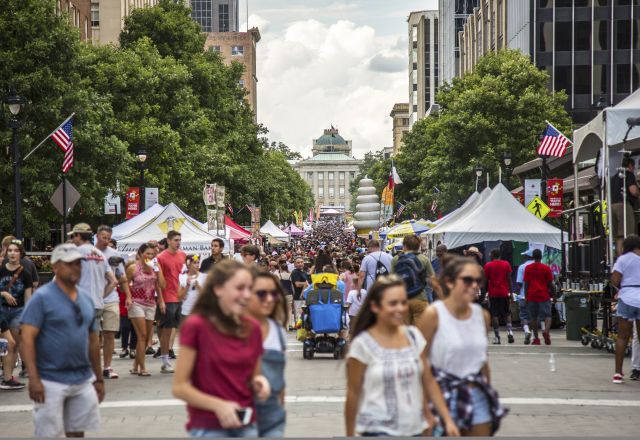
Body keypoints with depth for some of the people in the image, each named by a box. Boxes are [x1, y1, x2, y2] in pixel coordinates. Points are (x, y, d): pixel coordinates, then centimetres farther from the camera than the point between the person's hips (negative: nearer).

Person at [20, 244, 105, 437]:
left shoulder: (87, 299, 11)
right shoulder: (42, 297, -8)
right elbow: (27, 338, -13)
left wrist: (99, 378, 17)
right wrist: (33, 378, -20)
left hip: (83, 381, 6)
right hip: (51, 382, -6)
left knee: (77, 432, 11)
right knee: (49, 434, -2)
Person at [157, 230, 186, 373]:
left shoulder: (183, 255, 9)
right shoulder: (161, 257, -8)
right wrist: (161, 301, -11)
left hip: (182, 297, 6)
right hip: (168, 299, -6)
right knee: (167, 329, -2)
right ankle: (165, 362, 4)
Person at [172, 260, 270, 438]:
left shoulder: (253, 328, 4)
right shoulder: (196, 326, -10)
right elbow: (179, 387, -9)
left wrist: (258, 383, -5)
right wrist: (218, 405, -19)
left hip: (247, 426, 5)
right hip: (208, 428, -5)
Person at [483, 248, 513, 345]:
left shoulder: (488, 265, -2)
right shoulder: (506, 264, 3)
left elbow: (485, 280, -1)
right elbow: (509, 279, 1)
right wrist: (510, 292, 5)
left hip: (493, 293, -2)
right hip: (504, 293, 2)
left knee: (494, 315, 1)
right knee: (507, 313, 13)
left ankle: (497, 337, -3)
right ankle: (510, 331, -8)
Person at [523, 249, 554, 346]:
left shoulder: (528, 268, 3)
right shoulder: (546, 268, -1)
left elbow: (526, 284, 2)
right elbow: (550, 283, 1)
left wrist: (526, 296, 8)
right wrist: (552, 293, 14)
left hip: (531, 296, 1)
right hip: (544, 295, -1)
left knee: (533, 317, 8)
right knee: (547, 315, 0)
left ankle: (536, 338, 7)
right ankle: (546, 330, -27)